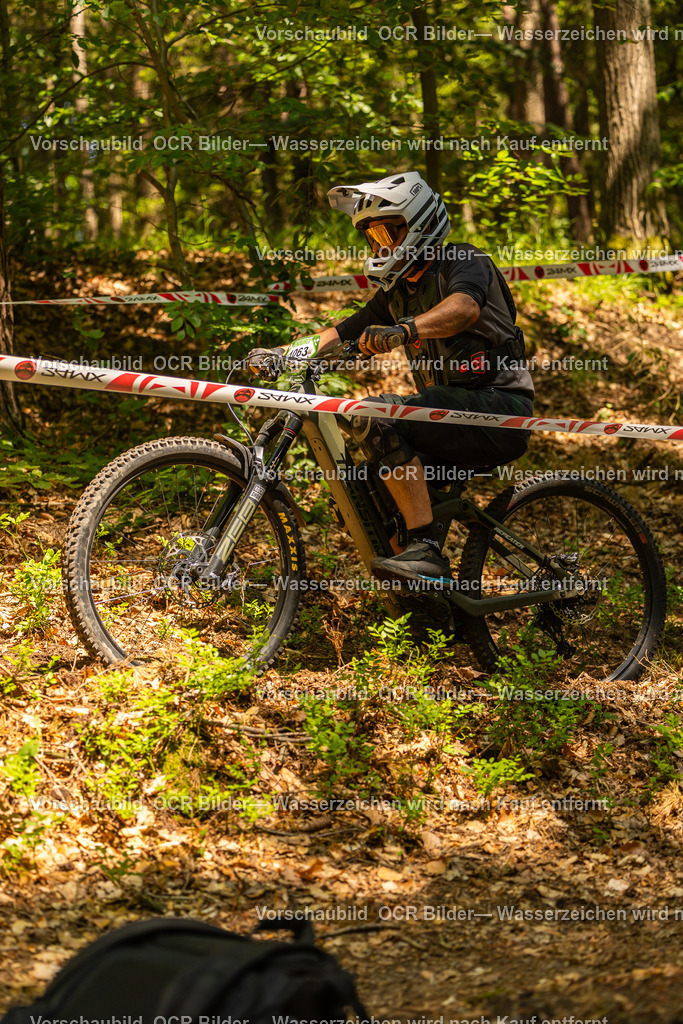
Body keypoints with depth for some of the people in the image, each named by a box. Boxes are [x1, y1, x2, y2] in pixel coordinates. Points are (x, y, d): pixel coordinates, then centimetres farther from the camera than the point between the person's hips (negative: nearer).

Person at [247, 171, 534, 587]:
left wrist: (402, 330, -47)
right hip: (456, 412, 9)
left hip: (500, 411, -9)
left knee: (378, 417, -25)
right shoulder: (399, 290, 18)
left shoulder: (463, 261, -8)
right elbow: (344, 333, 17)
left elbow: (464, 308, -30)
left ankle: (427, 551, -30)